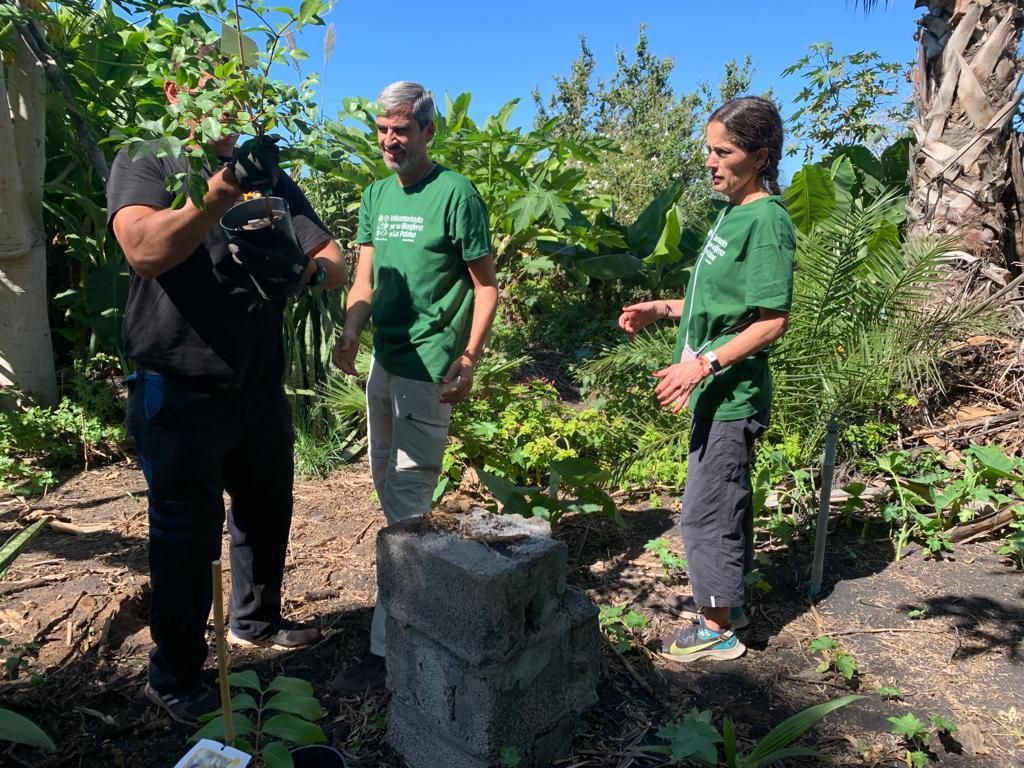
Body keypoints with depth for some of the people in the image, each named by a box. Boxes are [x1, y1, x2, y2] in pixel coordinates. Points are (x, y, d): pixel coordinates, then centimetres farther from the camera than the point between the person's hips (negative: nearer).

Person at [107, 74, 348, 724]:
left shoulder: (269, 176, 10)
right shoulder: (144, 166, -4)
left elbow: (334, 262, 1)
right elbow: (145, 251, -24)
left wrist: (308, 269, -22)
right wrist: (224, 187, -36)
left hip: (261, 388, 5)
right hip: (180, 395, -5)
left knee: (267, 514, 20)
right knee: (187, 537, 6)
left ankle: (256, 620, 44)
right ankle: (175, 679, 25)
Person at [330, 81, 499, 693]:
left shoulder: (456, 194, -8)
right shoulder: (377, 195, 13)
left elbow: (486, 285, -7)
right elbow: (365, 278, 13)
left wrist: (469, 360, -14)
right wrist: (352, 332, -5)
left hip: (429, 367, -8)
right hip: (385, 361, 8)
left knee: (407, 503, -7)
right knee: (385, 481, 18)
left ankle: (388, 647, 0)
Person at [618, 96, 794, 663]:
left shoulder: (767, 220, -16)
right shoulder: (731, 212, 12)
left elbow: (772, 319, -20)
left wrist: (703, 364, -27)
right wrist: (662, 310, 9)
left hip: (731, 395, -9)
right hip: (717, 391, 10)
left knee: (705, 509, 0)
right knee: (725, 498, 20)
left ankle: (717, 629, 16)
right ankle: (724, 597, 37)